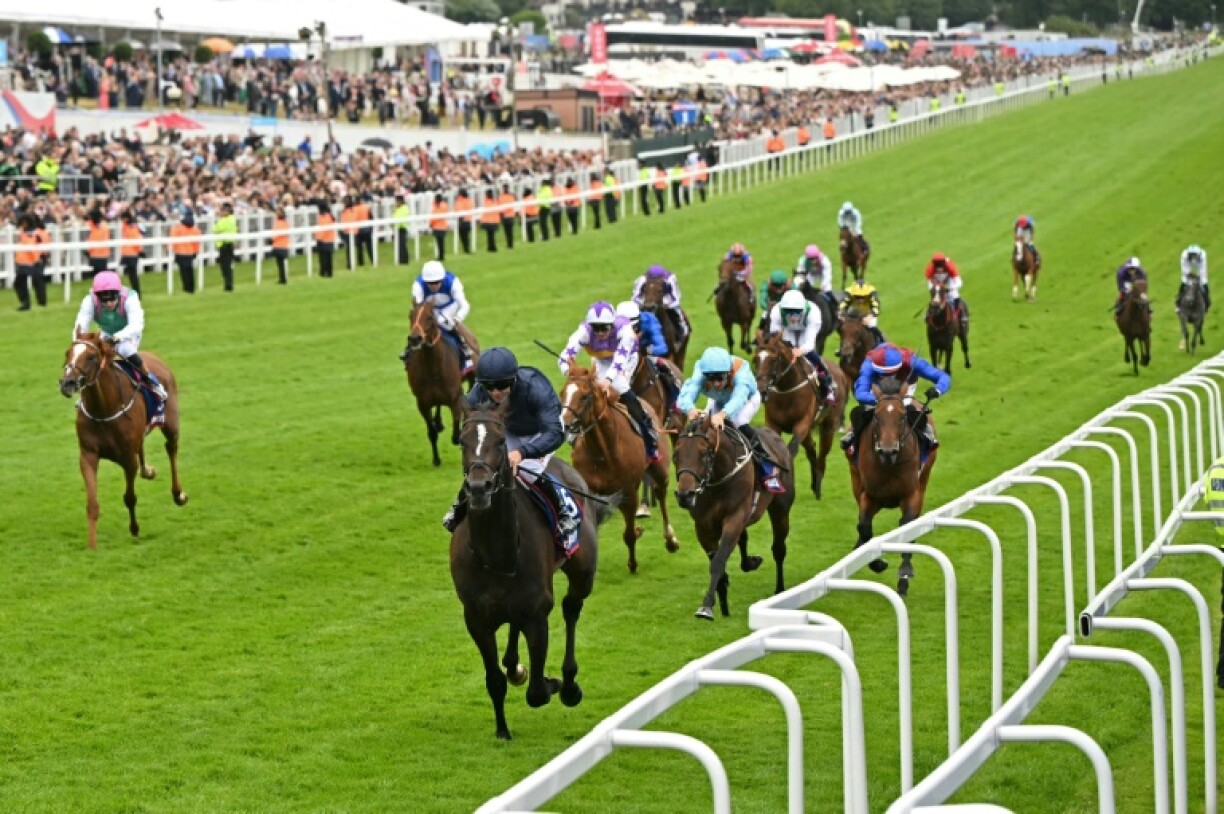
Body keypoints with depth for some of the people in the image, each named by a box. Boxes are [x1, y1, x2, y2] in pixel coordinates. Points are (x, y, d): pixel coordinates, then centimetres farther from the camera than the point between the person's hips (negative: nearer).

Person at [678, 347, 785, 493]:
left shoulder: (740, 371, -45)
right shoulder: (700, 374, -38)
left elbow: (739, 398, -61)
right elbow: (685, 397, -52)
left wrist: (723, 414, -82)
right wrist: (691, 409, -76)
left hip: (748, 399, -4)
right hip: (718, 401, 4)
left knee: (740, 424, -31)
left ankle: (769, 471, -22)